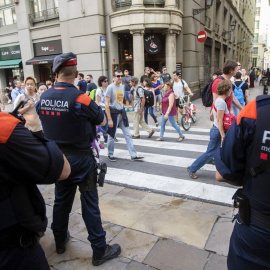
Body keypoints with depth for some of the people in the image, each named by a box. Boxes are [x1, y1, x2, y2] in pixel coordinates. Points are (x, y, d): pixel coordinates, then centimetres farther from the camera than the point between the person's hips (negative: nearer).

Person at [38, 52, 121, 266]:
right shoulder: (81, 98, -19)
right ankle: (100, 251, 18)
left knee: (61, 200, 21)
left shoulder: (44, 97, -2)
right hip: (80, 158, -6)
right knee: (90, 205, 4)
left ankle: (60, 241, 41)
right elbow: (102, 121, -5)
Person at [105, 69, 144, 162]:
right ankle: (110, 155, 25)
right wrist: (109, 119, -18)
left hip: (122, 112, 6)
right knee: (112, 135, 6)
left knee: (128, 134, 4)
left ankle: (133, 155, 7)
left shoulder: (122, 86, 9)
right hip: (114, 113, -6)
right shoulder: (110, 87, -12)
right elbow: (107, 104, -14)